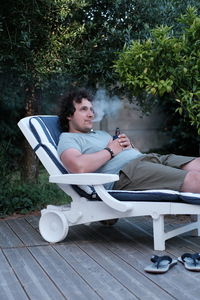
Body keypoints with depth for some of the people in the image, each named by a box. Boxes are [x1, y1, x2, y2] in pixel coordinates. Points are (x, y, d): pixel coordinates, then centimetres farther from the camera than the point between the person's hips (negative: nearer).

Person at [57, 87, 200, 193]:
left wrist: (129, 146, 9)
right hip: (125, 172, -9)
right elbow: (79, 167, -16)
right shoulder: (68, 139, 10)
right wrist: (110, 151, -3)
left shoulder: (101, 134, 35)